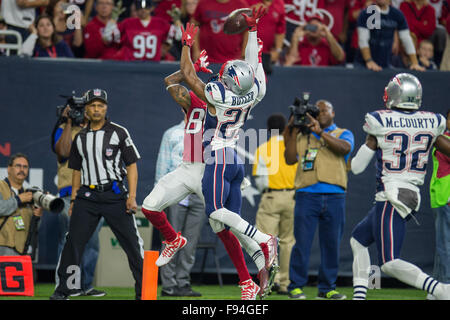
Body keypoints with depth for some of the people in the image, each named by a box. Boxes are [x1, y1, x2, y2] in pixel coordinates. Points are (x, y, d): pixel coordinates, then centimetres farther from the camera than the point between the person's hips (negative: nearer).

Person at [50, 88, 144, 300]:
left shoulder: (119, 133, 3)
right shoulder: (80, 138, 14)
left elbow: (131, 166, 2)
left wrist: (132, 196, -8)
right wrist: (73, 200, 13)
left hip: (114, 194, -3)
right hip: (87, 196, 3)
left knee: (131, 242, -6)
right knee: (73, 242, -3)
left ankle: (144, 290, 0)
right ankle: (62, 290, 5)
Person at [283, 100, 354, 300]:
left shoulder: (343, 134, 13)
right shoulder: (303, 136, 16)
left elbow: (344, 148, -9)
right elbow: (290, 159, 6)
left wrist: (320, 132, -14)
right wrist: (293, 133, 0)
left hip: (334, 196, 0)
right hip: (307, 194, 0)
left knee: (331, 244, 2)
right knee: (301, 241, -5)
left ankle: (327, 287, 10)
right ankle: (296, 286, 1)